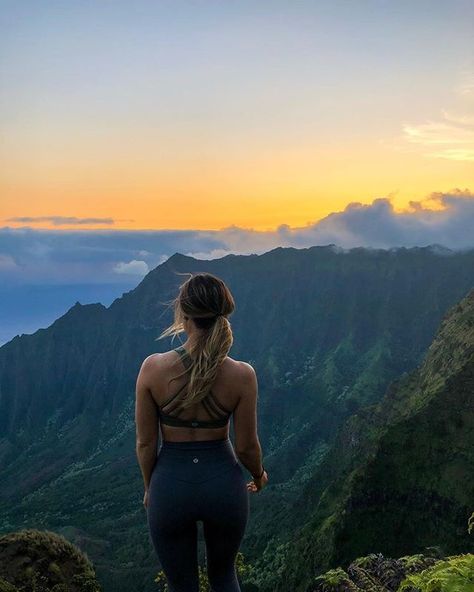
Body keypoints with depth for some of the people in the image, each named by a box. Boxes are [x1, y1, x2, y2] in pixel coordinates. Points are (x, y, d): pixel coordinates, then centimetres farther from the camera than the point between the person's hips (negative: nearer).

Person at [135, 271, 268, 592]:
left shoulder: (153, 367, -17)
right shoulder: (242, 374, -17)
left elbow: (145, 442, -7)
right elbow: (246, 446, -6)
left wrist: (150, 488, 12)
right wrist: (259, 475, 16)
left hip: (171, 484, 0)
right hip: (224, 483, 1)